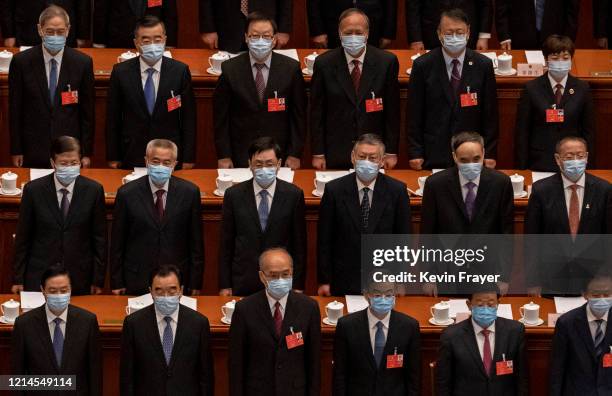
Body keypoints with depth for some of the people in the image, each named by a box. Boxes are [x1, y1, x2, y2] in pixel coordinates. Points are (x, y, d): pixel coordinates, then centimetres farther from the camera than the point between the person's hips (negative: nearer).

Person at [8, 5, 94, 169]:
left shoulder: (82, 62, -2)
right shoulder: (21, 61, -4)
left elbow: (87, 111, 2)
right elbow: (15, 110, 1)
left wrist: (86, 152, 2)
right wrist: (16, 151, 0)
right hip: (33, 152, 0)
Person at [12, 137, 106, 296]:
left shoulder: (93, 190, -2)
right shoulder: (34, 190, -4)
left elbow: (100, 238, 3)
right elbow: (22, 238, 2)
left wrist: (98, 280, 2)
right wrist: (18, 279, 3)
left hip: (80, 281, 0)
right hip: (39, 278, 0)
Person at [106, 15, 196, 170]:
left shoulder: (180, 71, -4)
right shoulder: (121, 72, -3)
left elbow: (188, 117, -1)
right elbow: (112, 118, 2)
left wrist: (188, 159, -2)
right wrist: (113, 158, 0)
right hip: (132, 157, 0)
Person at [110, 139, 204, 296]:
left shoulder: (189, 192, -2)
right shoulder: (127, 193, -4)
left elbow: (196, 242, 2)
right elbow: (117, 243, 0)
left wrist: (195, 283, 1)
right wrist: (117, 284, -1)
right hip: (137, 282, -1)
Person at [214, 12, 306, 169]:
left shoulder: (291, 68, -3)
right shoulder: (230, 69, -3)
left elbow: (299, 114, 1)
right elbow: (220, 115, 0)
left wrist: (295, 154, -3)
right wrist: (223, 156, -3)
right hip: (241, 157, 0)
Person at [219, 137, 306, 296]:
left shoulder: (293, 195, -1)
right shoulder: (234, 195, 1)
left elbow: (299, 243, 2)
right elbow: (226, 243, 3)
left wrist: (298, 286, -1)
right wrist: (225, 286, 1)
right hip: (243, 285, 1)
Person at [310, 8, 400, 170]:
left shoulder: (386, 62, -3)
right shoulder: (324, 63, -3)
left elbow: (392, 110, 1)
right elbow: (316, 112, 1)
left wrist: (391, 152, 0)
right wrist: (318, 154, -1)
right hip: (335, 155, 0)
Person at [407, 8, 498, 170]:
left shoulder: (483, 65, 1)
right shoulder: (422, 65, -2)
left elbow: (490, 114, 4)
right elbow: (415, 113, 1)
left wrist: (490, 154, 1)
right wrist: (415, 153, -3)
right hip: (433, 155, -1)